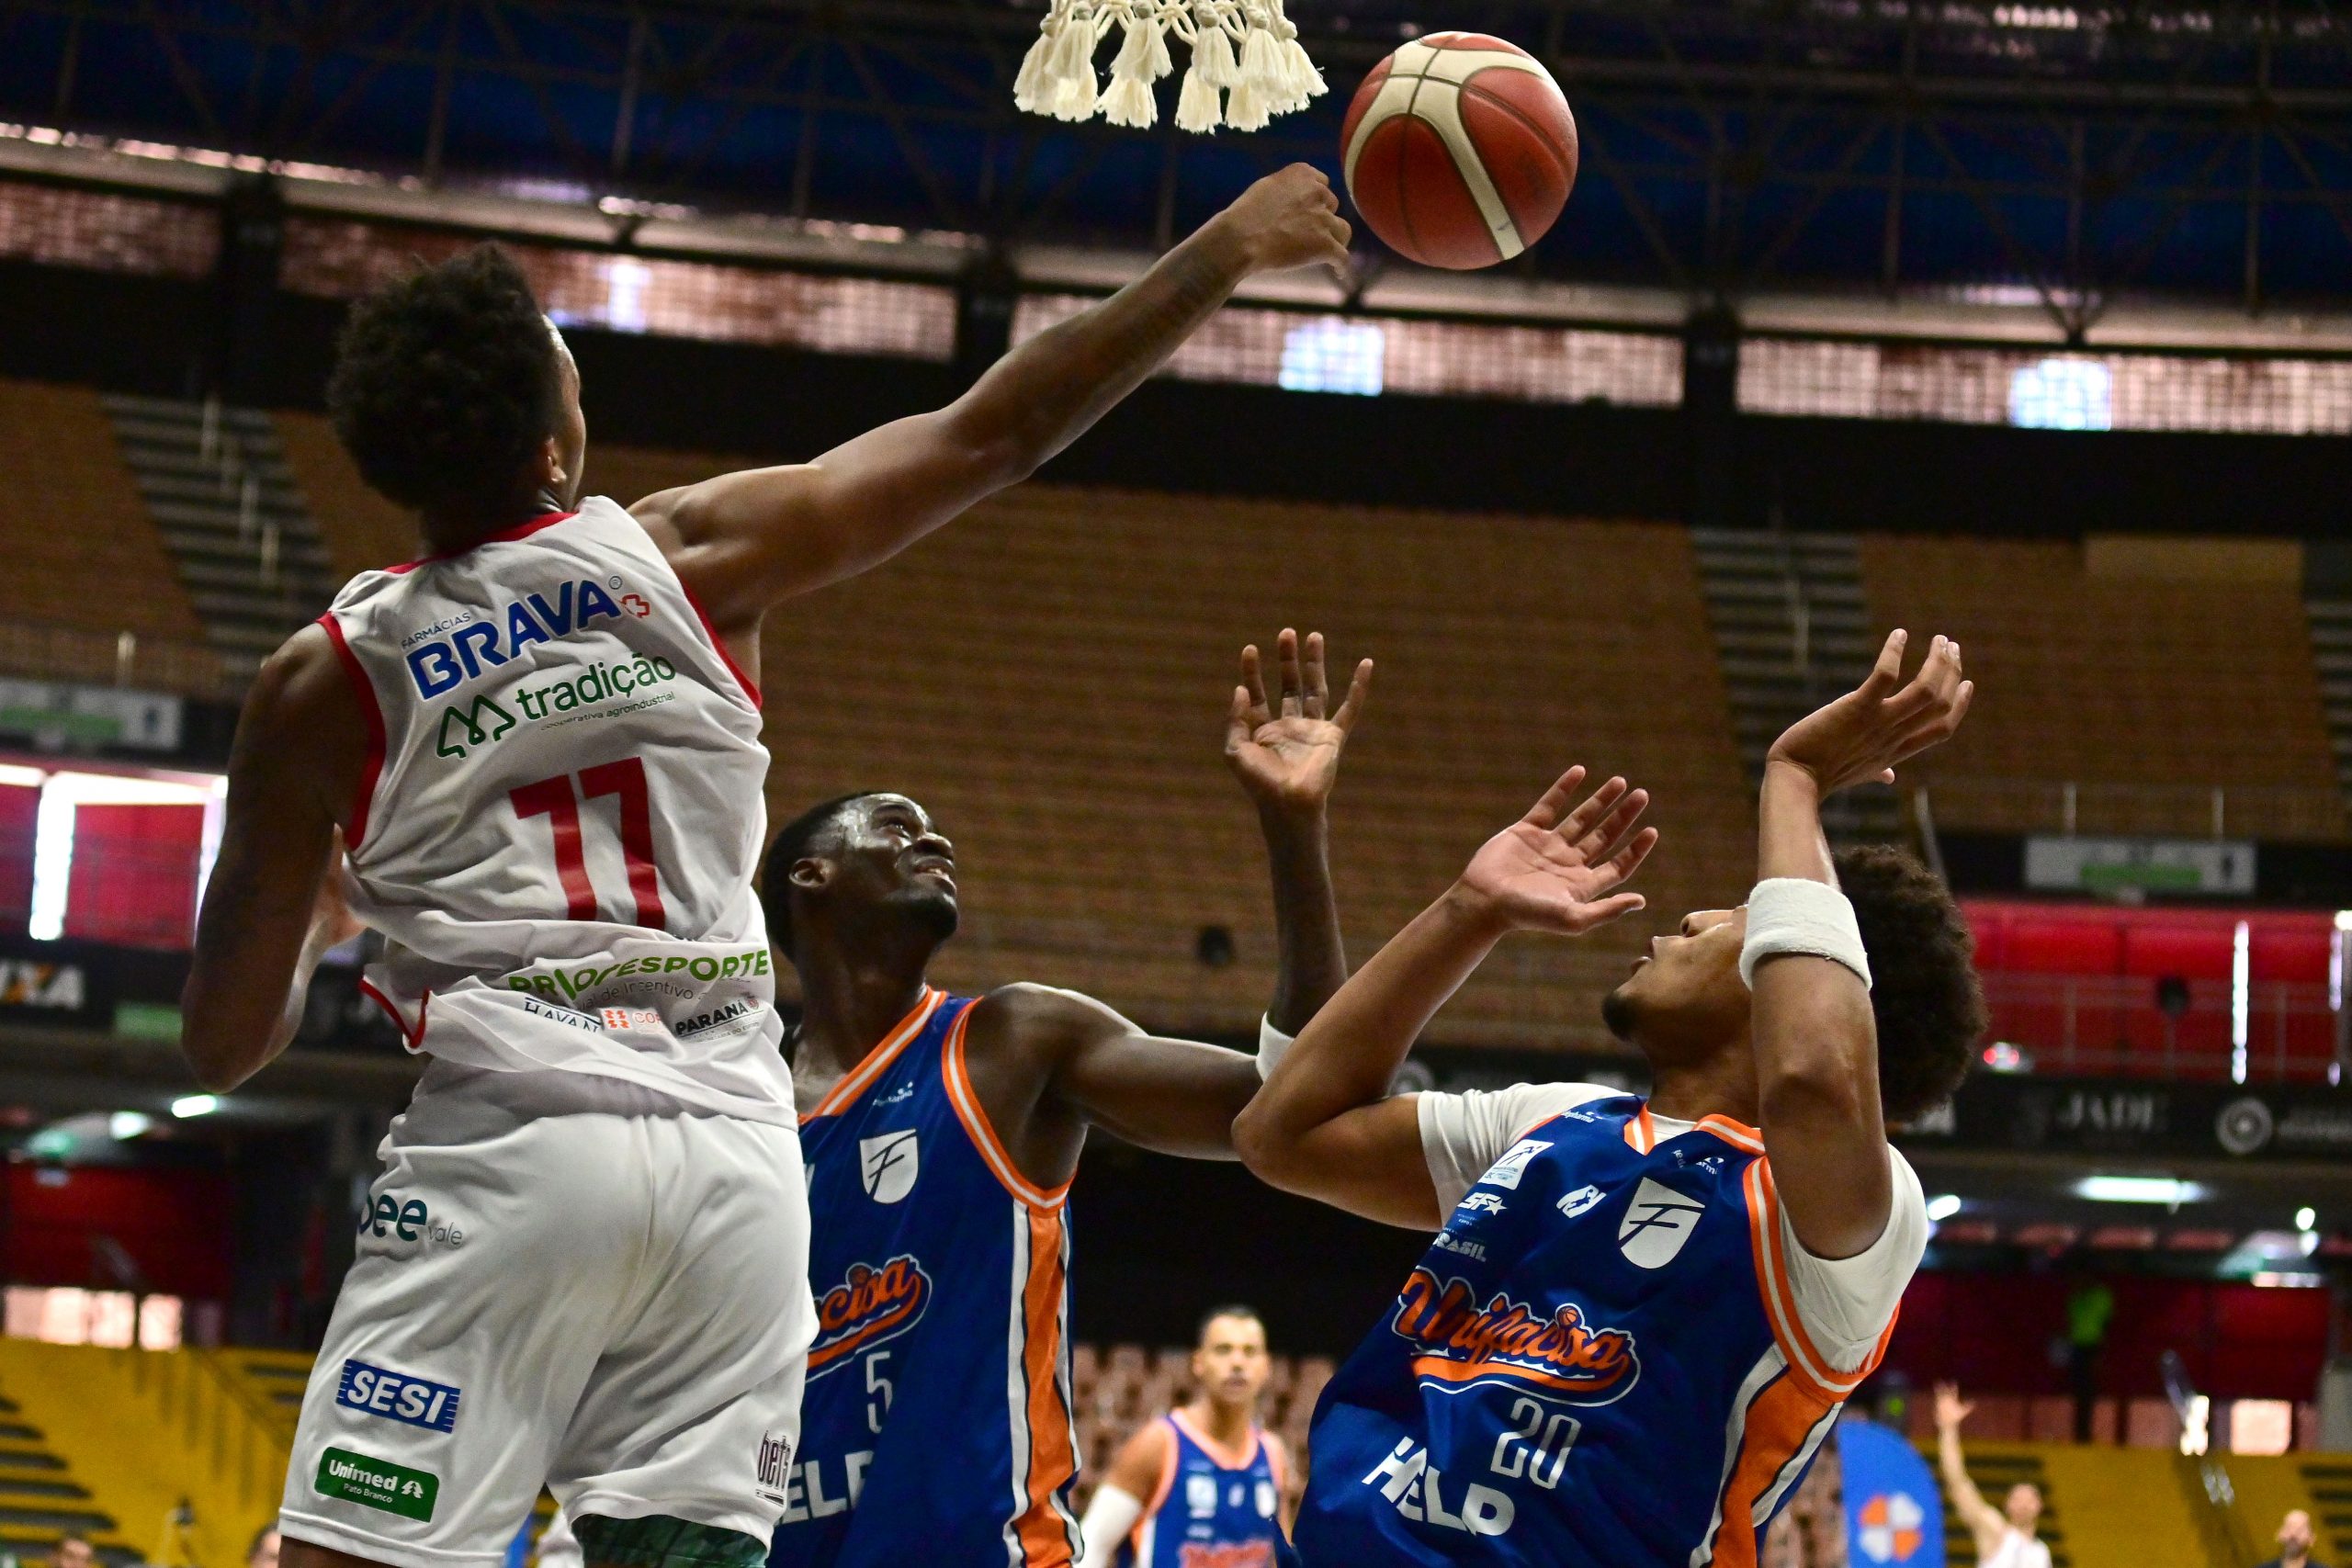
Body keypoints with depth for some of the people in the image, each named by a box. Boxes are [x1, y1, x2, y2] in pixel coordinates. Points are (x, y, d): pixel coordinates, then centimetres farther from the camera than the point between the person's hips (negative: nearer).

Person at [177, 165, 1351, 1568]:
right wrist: (1226, 254, 21)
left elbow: (226, 1043, 8)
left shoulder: (323, 687, 4)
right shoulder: (690, 557, 6)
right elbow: (993, 435, 11)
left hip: (506, 1143, -2)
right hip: (734, 1153, 2)